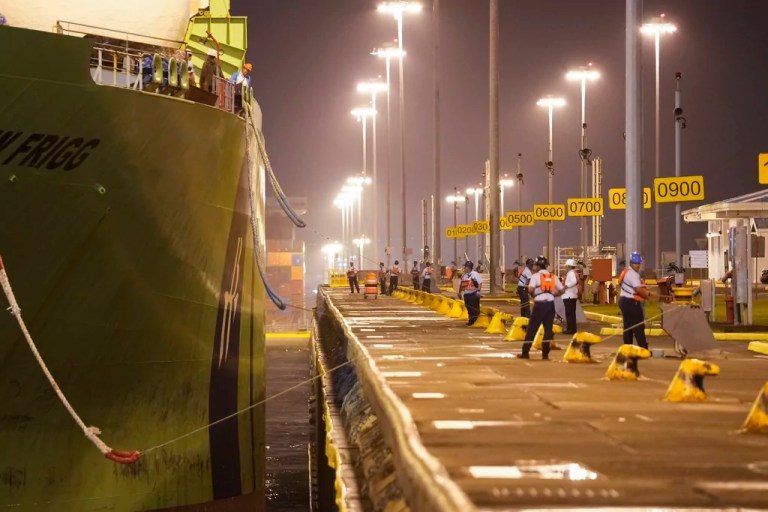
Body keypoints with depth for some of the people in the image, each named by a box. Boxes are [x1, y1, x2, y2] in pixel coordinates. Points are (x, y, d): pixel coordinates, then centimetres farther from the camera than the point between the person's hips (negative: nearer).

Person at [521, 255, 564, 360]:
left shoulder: (536, 276, -4)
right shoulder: (553, 277, 11)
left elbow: (530, 289, -17)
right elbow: (561, 290, 10)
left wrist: (533, 295, 3)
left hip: (540, 304, -4)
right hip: (550, 304, 4)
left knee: (532, 328, 1)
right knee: (548, 329, 10)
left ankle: (525, 352, 1)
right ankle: (545, 353, 8)